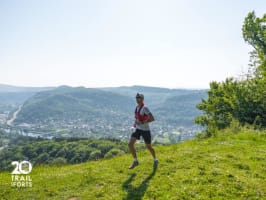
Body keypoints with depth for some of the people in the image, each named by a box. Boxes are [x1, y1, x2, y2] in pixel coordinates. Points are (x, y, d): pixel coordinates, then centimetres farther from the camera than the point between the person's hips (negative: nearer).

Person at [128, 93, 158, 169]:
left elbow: (152, 119, -25)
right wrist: (135, 123, 8)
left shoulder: (145, 108, -19)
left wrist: (142, 123, -30)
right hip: (138, 129, 7)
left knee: (149, 147, 9)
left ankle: (155, 160, 36)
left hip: (145, 130, -7)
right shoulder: (137, 107, 6)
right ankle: (135, 161, 8)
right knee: (130, 144, -8)